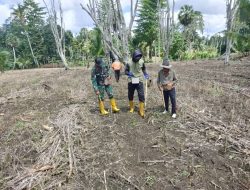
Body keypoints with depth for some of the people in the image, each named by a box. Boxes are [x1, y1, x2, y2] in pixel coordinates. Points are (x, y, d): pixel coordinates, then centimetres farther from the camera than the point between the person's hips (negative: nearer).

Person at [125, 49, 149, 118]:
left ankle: (141, 111, 4)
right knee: (130, 95, 14)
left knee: (141, 96, -7)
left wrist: (145, 74, -2)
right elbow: (126, 71, 0)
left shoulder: (141, 62, -5)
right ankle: (131, 107, 38)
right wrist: (129, 73, -21)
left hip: (139, 81, 0)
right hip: (131, 81, 1)